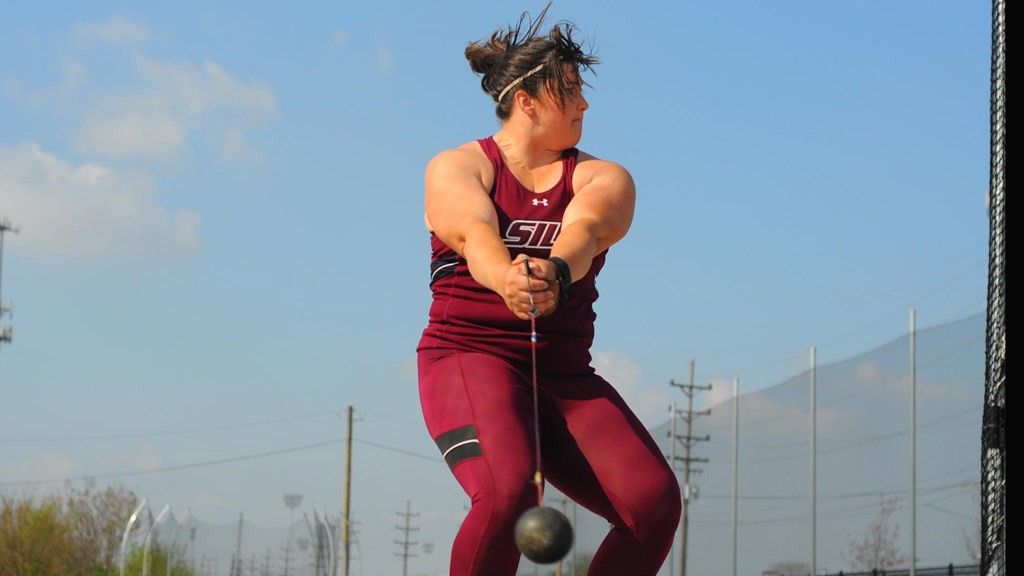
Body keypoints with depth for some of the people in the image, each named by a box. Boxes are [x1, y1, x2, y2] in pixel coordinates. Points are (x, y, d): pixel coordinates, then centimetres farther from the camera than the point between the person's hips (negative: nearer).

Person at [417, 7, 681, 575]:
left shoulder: (603, 179, 8)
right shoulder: (456, 168, 1)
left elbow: (586, 228, -16)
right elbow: (475, 232, -22)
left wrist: (554, 272, -40)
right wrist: (506, 279, -45)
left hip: (566, 374, 4)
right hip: (468, 357, -4)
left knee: (655, 500, -17)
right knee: (507, 491, -33)